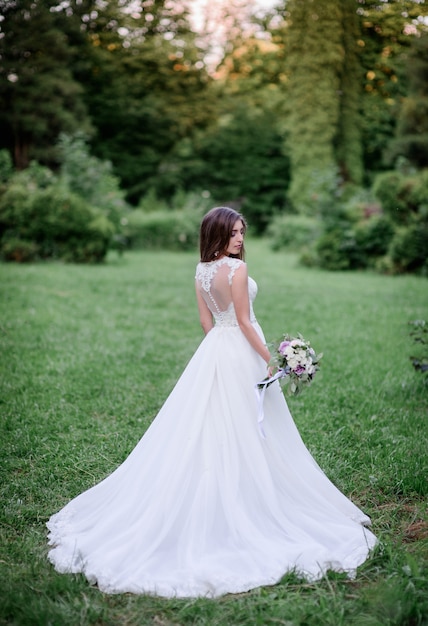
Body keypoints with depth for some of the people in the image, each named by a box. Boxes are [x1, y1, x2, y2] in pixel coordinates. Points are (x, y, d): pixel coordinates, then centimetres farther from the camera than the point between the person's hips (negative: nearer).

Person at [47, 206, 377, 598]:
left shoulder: (201, 270, 7)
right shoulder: (237, 267, -17)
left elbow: (206, 320, 11)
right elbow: (244, 321, -17)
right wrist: (269, 359, -11)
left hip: (213, 351, 8)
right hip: (241, 352, -7)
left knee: (205, 430, 12)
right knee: (245, 433, 3)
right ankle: (248, 504, 14)